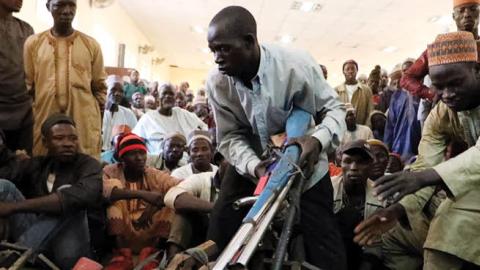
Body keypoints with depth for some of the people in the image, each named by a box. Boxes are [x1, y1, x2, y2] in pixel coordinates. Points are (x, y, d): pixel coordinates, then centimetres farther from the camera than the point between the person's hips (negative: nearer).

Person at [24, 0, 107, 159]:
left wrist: (98, 126, 6)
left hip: (84, 123, 0)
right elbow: (26, 87, 10)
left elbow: (99, 87, 9)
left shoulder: (91, 45, 7)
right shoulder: (33, 43, 7)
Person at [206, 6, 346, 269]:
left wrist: (318, 139, -36)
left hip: (303, 164, -2)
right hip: (250, 164, 2)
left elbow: (335, 109, -13)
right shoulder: (216, 82, -16)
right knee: (219, 238, 3)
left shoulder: (297, 65, -25)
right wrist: (253, 166, -31)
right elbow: (230, 137, -11)